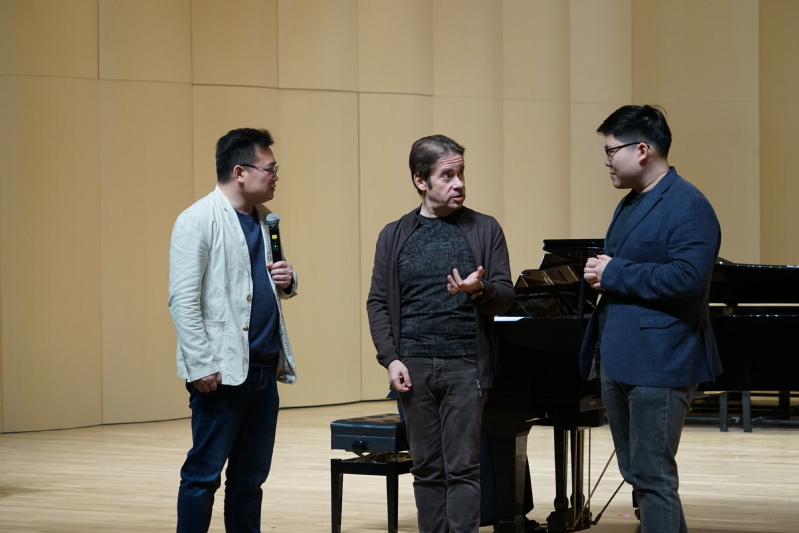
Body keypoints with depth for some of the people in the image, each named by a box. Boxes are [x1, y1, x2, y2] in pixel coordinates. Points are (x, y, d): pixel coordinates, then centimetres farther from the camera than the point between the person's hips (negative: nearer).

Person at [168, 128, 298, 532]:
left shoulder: (262, 218, 15)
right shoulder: (198, 221, -8)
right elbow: (182, 300, -13)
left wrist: (287, 280, 4)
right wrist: (202, 366, -18)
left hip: (264, 368, 8)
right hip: (222, 371, -8)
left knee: (250, 478, 11)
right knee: (204, 474, -3)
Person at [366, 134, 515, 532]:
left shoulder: (484, 230, 4)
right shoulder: (394, 237, 8)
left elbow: (506, 296, 3)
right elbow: (378, 302, 7)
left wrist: (479, 291, -20)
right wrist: (391, 359, -5)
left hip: (465, 365, -2)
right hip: (414, 368, 2)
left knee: (462, 467, -4)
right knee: (427, 469, 7)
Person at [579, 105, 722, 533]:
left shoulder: (688, 206, -12)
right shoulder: (629, 205, 18)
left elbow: (688, 276, -24)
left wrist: (614, 273, -17)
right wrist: (601, 274, 2)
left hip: (658, 365, -10)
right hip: (619, 362, 10)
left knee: (652, 476, -8)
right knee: (636, 473, 13)